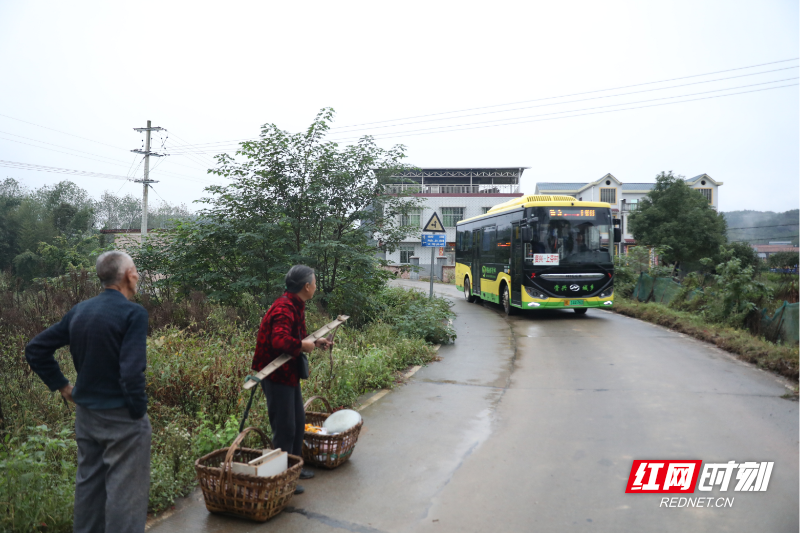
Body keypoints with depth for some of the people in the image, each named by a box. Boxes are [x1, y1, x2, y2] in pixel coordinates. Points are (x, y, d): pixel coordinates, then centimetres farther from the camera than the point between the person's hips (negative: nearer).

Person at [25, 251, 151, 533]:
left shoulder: (79, 311, 5)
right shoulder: (133, 313, -18)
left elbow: (35, 349, 11)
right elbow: (132, 371, -25)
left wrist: (61, 385, 14)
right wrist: (139, 412, -14)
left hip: (85, 413, 8)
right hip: (120, 417, -7)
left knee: (88, 483, 20)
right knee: (125, 489, 3)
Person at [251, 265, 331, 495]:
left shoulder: (295, 306, 9)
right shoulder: (284, 308, -25)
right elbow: (280, 340, -40)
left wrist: (315, 342, 8)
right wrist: (303, 345, -26)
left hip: (289, 372, 11)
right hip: (276, 375, -11)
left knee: (298, 422, 21)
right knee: (285, 428, 1)